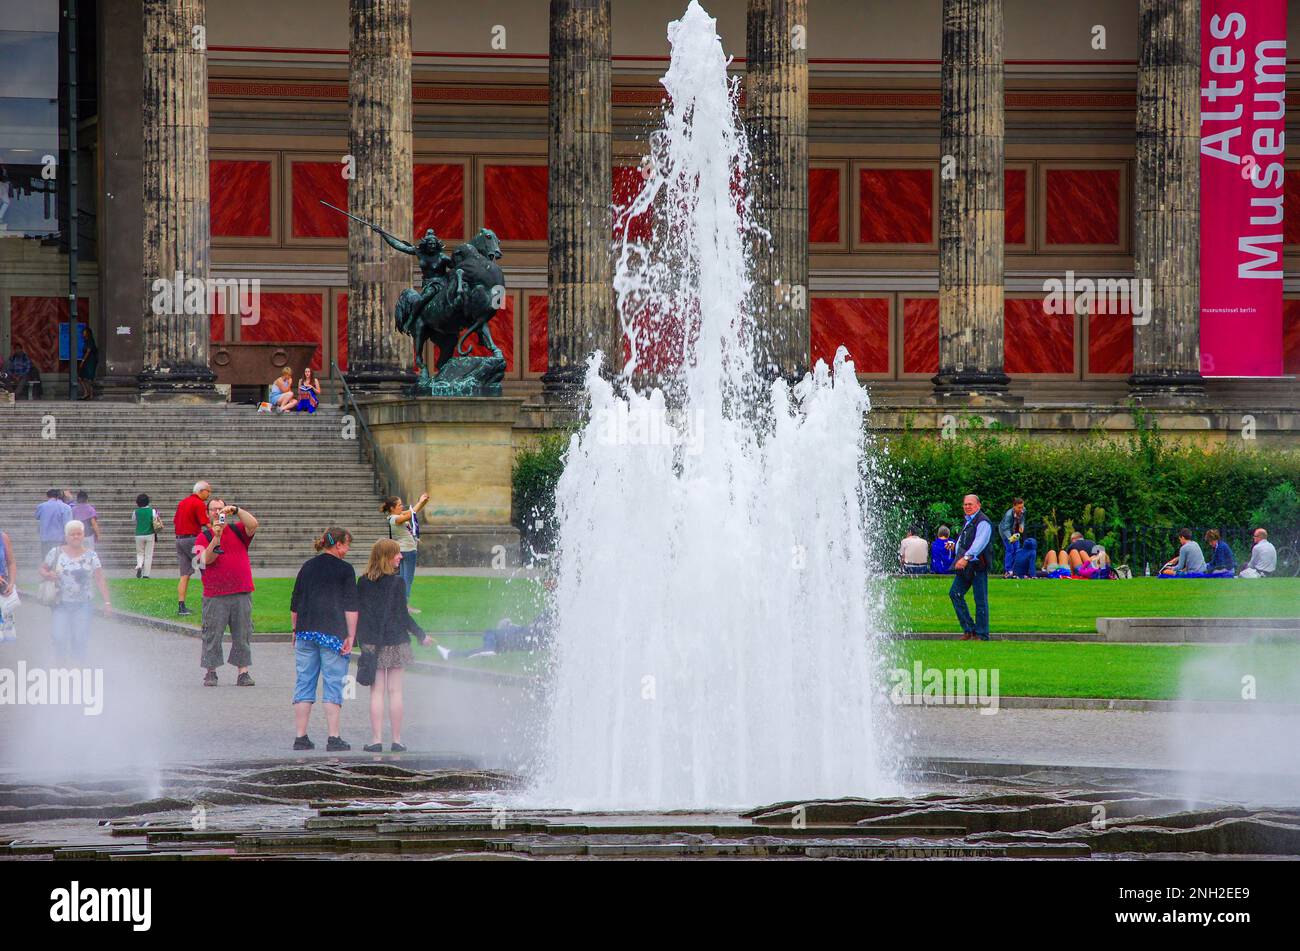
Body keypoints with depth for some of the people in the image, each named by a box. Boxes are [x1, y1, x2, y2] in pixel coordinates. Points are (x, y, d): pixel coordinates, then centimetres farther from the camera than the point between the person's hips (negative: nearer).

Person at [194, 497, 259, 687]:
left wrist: (236, 510, -17)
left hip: (241, 593, 2)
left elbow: (253, 525, -7)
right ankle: (210, 671, 7)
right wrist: (216, 538, -20)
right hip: (215, 596, -2)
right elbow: (206, 559, -9)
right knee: (213, 634, -1)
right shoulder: (203, 537, 5)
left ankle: (243, 671, 6)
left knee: (242, 634, 3)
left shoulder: (237, 530, 11)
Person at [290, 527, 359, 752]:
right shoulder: (344, 569, -3)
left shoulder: (307, 567, 12)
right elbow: (351, 606, -7)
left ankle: (300, 737, 7)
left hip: (306, 632, 5)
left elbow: (294, 604, 15)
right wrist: (351, 636, -4)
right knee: (333, 686, -1)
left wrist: (296, 631, 23)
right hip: (332, 633, -5)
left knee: (304, 684, 7)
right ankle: (333, 738, -5)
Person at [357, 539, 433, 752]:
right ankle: (397, 740, 5)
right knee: (395, 691, 4)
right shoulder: (396, 582, -9)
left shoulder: (363, 583, 1)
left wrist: (360, 640, 13)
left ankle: (376, 740, -1)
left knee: (376, 692, 4)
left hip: (371, 644, 2)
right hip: (395, 642, -2)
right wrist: (421, 636, 4)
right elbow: (403, 615, -8)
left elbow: (357, 613, 3)